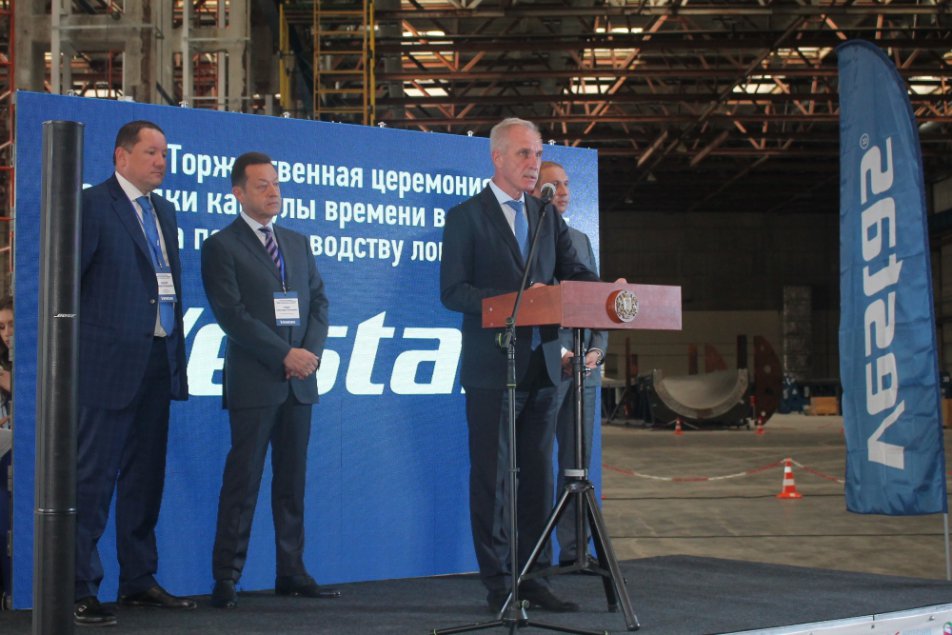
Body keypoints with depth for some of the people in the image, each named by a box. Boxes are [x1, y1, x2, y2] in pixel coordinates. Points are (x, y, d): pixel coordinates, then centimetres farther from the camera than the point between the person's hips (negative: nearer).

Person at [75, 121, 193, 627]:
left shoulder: (164, 211, 17)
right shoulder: (93, 204, -7)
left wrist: (176, 347, 13)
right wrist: (75, 349, -9)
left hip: (158, 363, 8)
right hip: (109, 362, -8)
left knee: (145, 477, 13)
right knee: (93, 478, -4)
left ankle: (138, 581, 22)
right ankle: (80, 590, 3)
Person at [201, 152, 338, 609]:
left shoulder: (298, 243, 17)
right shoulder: (221, 246, -2)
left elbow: (319, 300, 13)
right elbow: (232, 314, -10)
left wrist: (312, 351, -5)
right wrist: (285, 355, -15)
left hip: (299, 381, 6)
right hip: (254, 382, -5)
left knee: (293, 480, 8)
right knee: (243, 480, -4)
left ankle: (291, 572, 14)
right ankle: (226, 578, 3)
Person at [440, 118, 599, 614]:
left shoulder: (547, 217, 15)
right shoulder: (465, 217, -3)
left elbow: (574, 273, 11)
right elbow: (452, 291, -9)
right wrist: (514, 299, -21)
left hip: (541, 364, 6)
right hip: (492, 368, -6)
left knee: (538, 475, 9)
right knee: (489, 476, 2)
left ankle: (533, 577, 18)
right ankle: (496, 583, 10)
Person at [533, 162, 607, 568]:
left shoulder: (580, 240, 19)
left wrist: (597, 349, 2)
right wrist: (556, 352, -15)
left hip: (584, 367, 7)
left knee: (578, 459, 8)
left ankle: (573, 548, 14)